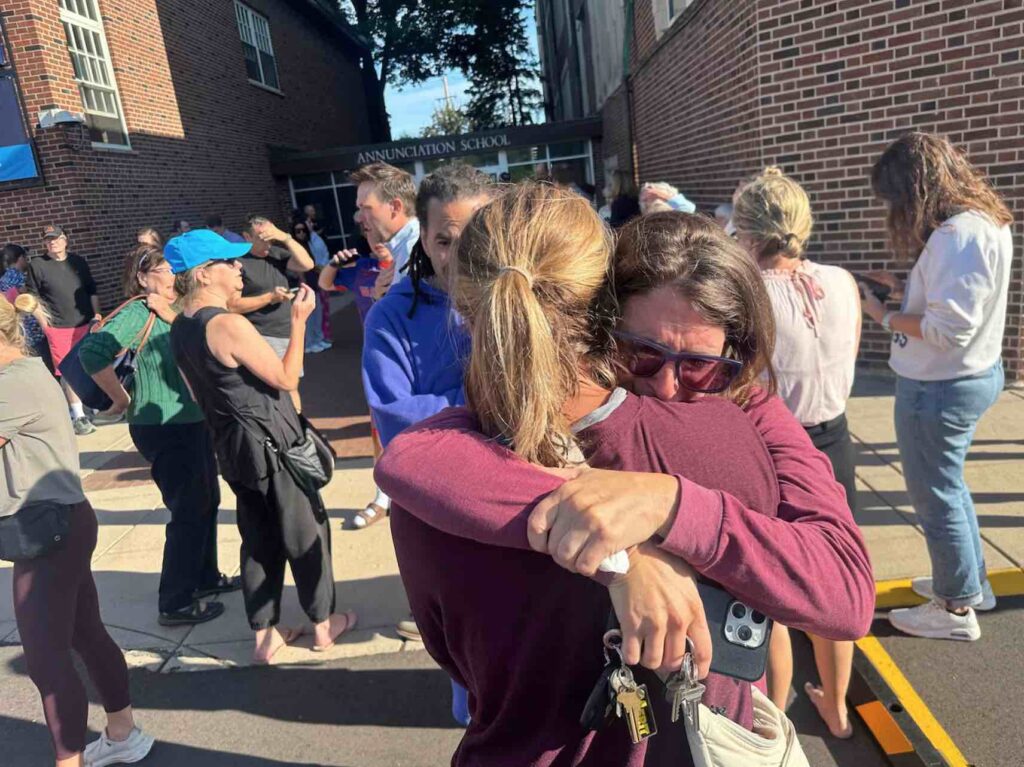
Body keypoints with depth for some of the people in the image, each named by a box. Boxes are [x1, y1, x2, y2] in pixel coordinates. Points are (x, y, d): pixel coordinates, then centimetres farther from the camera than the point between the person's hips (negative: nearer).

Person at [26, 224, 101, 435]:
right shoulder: (36, 265, -2)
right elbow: (33, 297, 0)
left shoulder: (78, 261, 8)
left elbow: (92, 290, 13)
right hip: (58, 328, -4)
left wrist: (96, 314, 6)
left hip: (85, 323, 4)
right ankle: (78, 416, 2)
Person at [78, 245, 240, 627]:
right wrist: (121, 398, -19)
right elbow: (92, 351, -29)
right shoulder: (137, 313, -16)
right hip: (163, 429, -9)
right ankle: (175, 604, 13)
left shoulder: (170, 312, 10)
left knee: (206, 502, 19)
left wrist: (173, 316, -14)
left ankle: (206, 578, 36)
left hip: (193, 422, 9)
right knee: (189, 512, -1)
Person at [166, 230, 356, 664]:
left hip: (232, 445, 8)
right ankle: (323, 624, 26)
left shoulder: (179, 329, 5)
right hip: (272, 444, -8)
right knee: (305, 532, 10)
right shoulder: (228, 324, -23)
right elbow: (287, 379, -19)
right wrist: (299, 321, -14)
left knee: (258, 540, 18)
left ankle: (264, 636, 28)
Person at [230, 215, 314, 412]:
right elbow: (232, 305, -12)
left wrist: (286, 238, -10)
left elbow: (307, 264, -4)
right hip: (260, 338, -6)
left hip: (287, 335, 6)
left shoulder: (277, 254, 10)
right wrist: (270, 297, -17)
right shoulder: (239, 262, -7)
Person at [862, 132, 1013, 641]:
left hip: (938, 387, -10)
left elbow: (949, 329, -28)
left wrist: (883, 316, -15)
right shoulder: (983, 221, 6)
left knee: (935, 495, 7)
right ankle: (970, 582, 42)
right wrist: (903, 287, 6)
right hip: (969, 375, 10)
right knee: (947, 486, 25)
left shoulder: (957, 235, -26)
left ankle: (956, 610, 25)